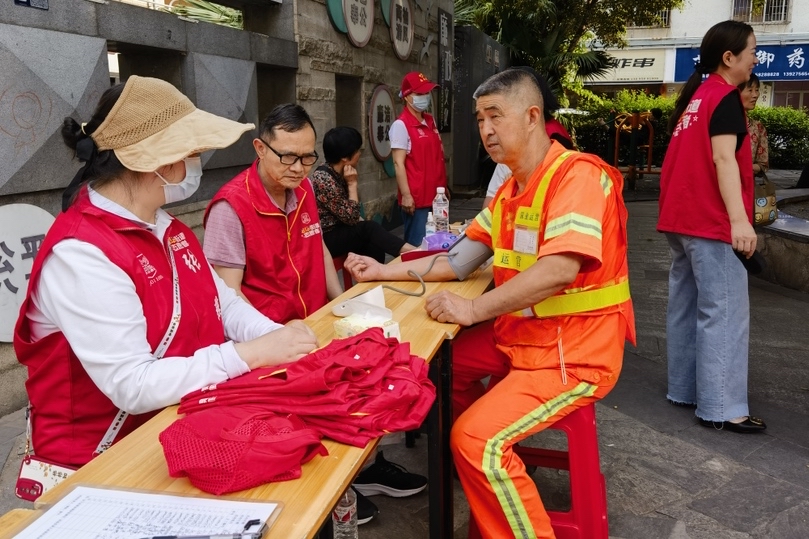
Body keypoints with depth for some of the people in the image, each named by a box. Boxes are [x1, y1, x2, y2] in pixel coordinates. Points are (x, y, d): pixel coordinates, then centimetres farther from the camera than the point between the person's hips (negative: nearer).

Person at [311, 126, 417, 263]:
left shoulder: (339, 174, 5)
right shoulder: (323, 179, -23)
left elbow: (350, 214, 11)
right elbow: (351, 217, -21)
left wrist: (363, 223, -7)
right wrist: (352, 183, -16)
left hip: (339, 231, 8)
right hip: (325, 238, -8)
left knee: (375, 245, -13)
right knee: (370, 229, -22)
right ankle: (410, 252, -19)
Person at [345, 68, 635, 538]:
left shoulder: (578, 175, -18)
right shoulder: (508, 192, 13)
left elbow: (559, 270, -31)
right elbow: (459, 261, 13)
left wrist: (473, 310, -26)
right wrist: (384, 271, 7)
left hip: (574, 351, -9)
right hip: (515, 336, 10)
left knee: (477, 439, -22)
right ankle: (482, 494, 27)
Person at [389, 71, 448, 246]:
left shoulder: (430, 121, 14)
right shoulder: (401, 125, -10)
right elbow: (398, 163, -15)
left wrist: (443, 187, 19)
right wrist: (406, 195, -19)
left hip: (436, 196, 8)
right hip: (417, 199, -8)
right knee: (417, 245, -4)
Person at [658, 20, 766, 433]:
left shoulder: (695, 97, 19)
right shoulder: (725, 97, -8)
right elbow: (723, 158, -20)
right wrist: (738, 219, -28)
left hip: (682, 217, 9)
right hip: (710, 221, -9)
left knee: (687, 306, 11)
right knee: (723, 312, -8)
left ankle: (683, 389, 18)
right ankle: (721, 407, -7)